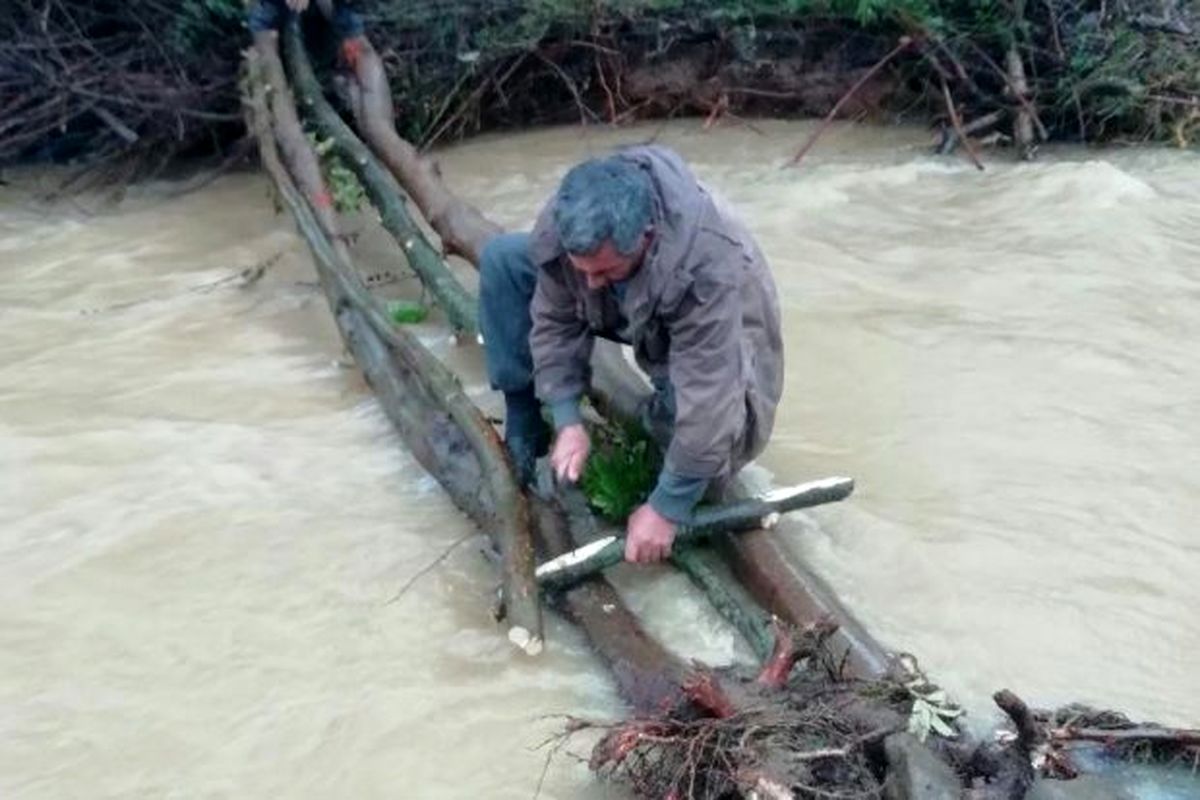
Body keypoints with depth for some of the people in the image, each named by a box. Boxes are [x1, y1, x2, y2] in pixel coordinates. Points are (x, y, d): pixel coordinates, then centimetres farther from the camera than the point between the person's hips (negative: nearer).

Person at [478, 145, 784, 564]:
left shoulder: (708, 266, -45)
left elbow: (708, 401, -41)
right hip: (629, 314, 4)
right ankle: (522, 421, 1)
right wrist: (567, 419, -23)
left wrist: (666, 508, -36)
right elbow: (555, 320, -16)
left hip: (704, 337, -4)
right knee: (501, 258, -12)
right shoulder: (564, 221, -32)